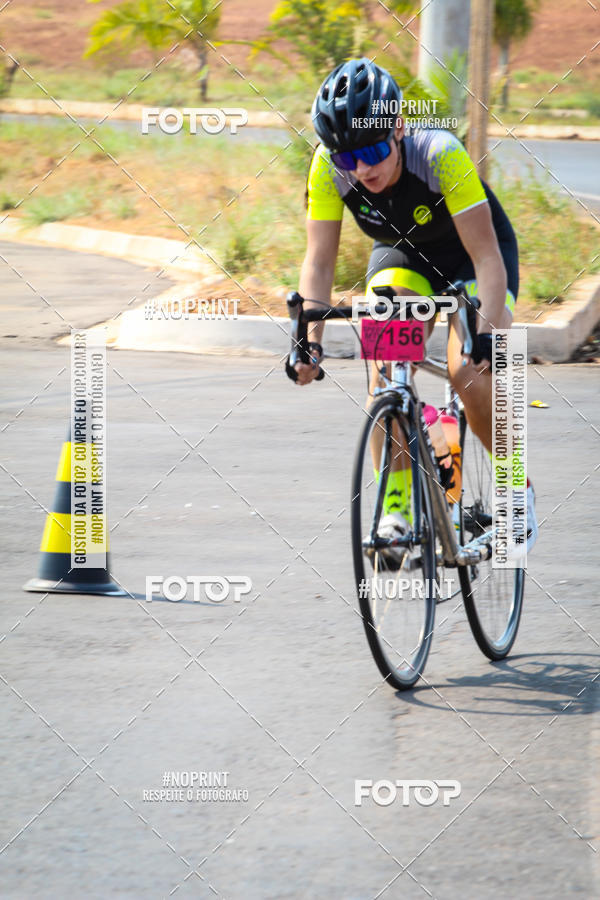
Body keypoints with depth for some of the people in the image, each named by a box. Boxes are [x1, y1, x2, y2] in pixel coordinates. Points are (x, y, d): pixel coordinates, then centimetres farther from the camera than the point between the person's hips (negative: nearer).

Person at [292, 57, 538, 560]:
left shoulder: (442, 156, -36)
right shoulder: (329, 168, -26)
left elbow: (487, 258, -35)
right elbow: (319, 261, -22)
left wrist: (486, 335, -47)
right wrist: (310, 343, -35)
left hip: (471, 255, -3)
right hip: (401, 254, 3)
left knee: (469, 373, -23)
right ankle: (396, 507, -15)